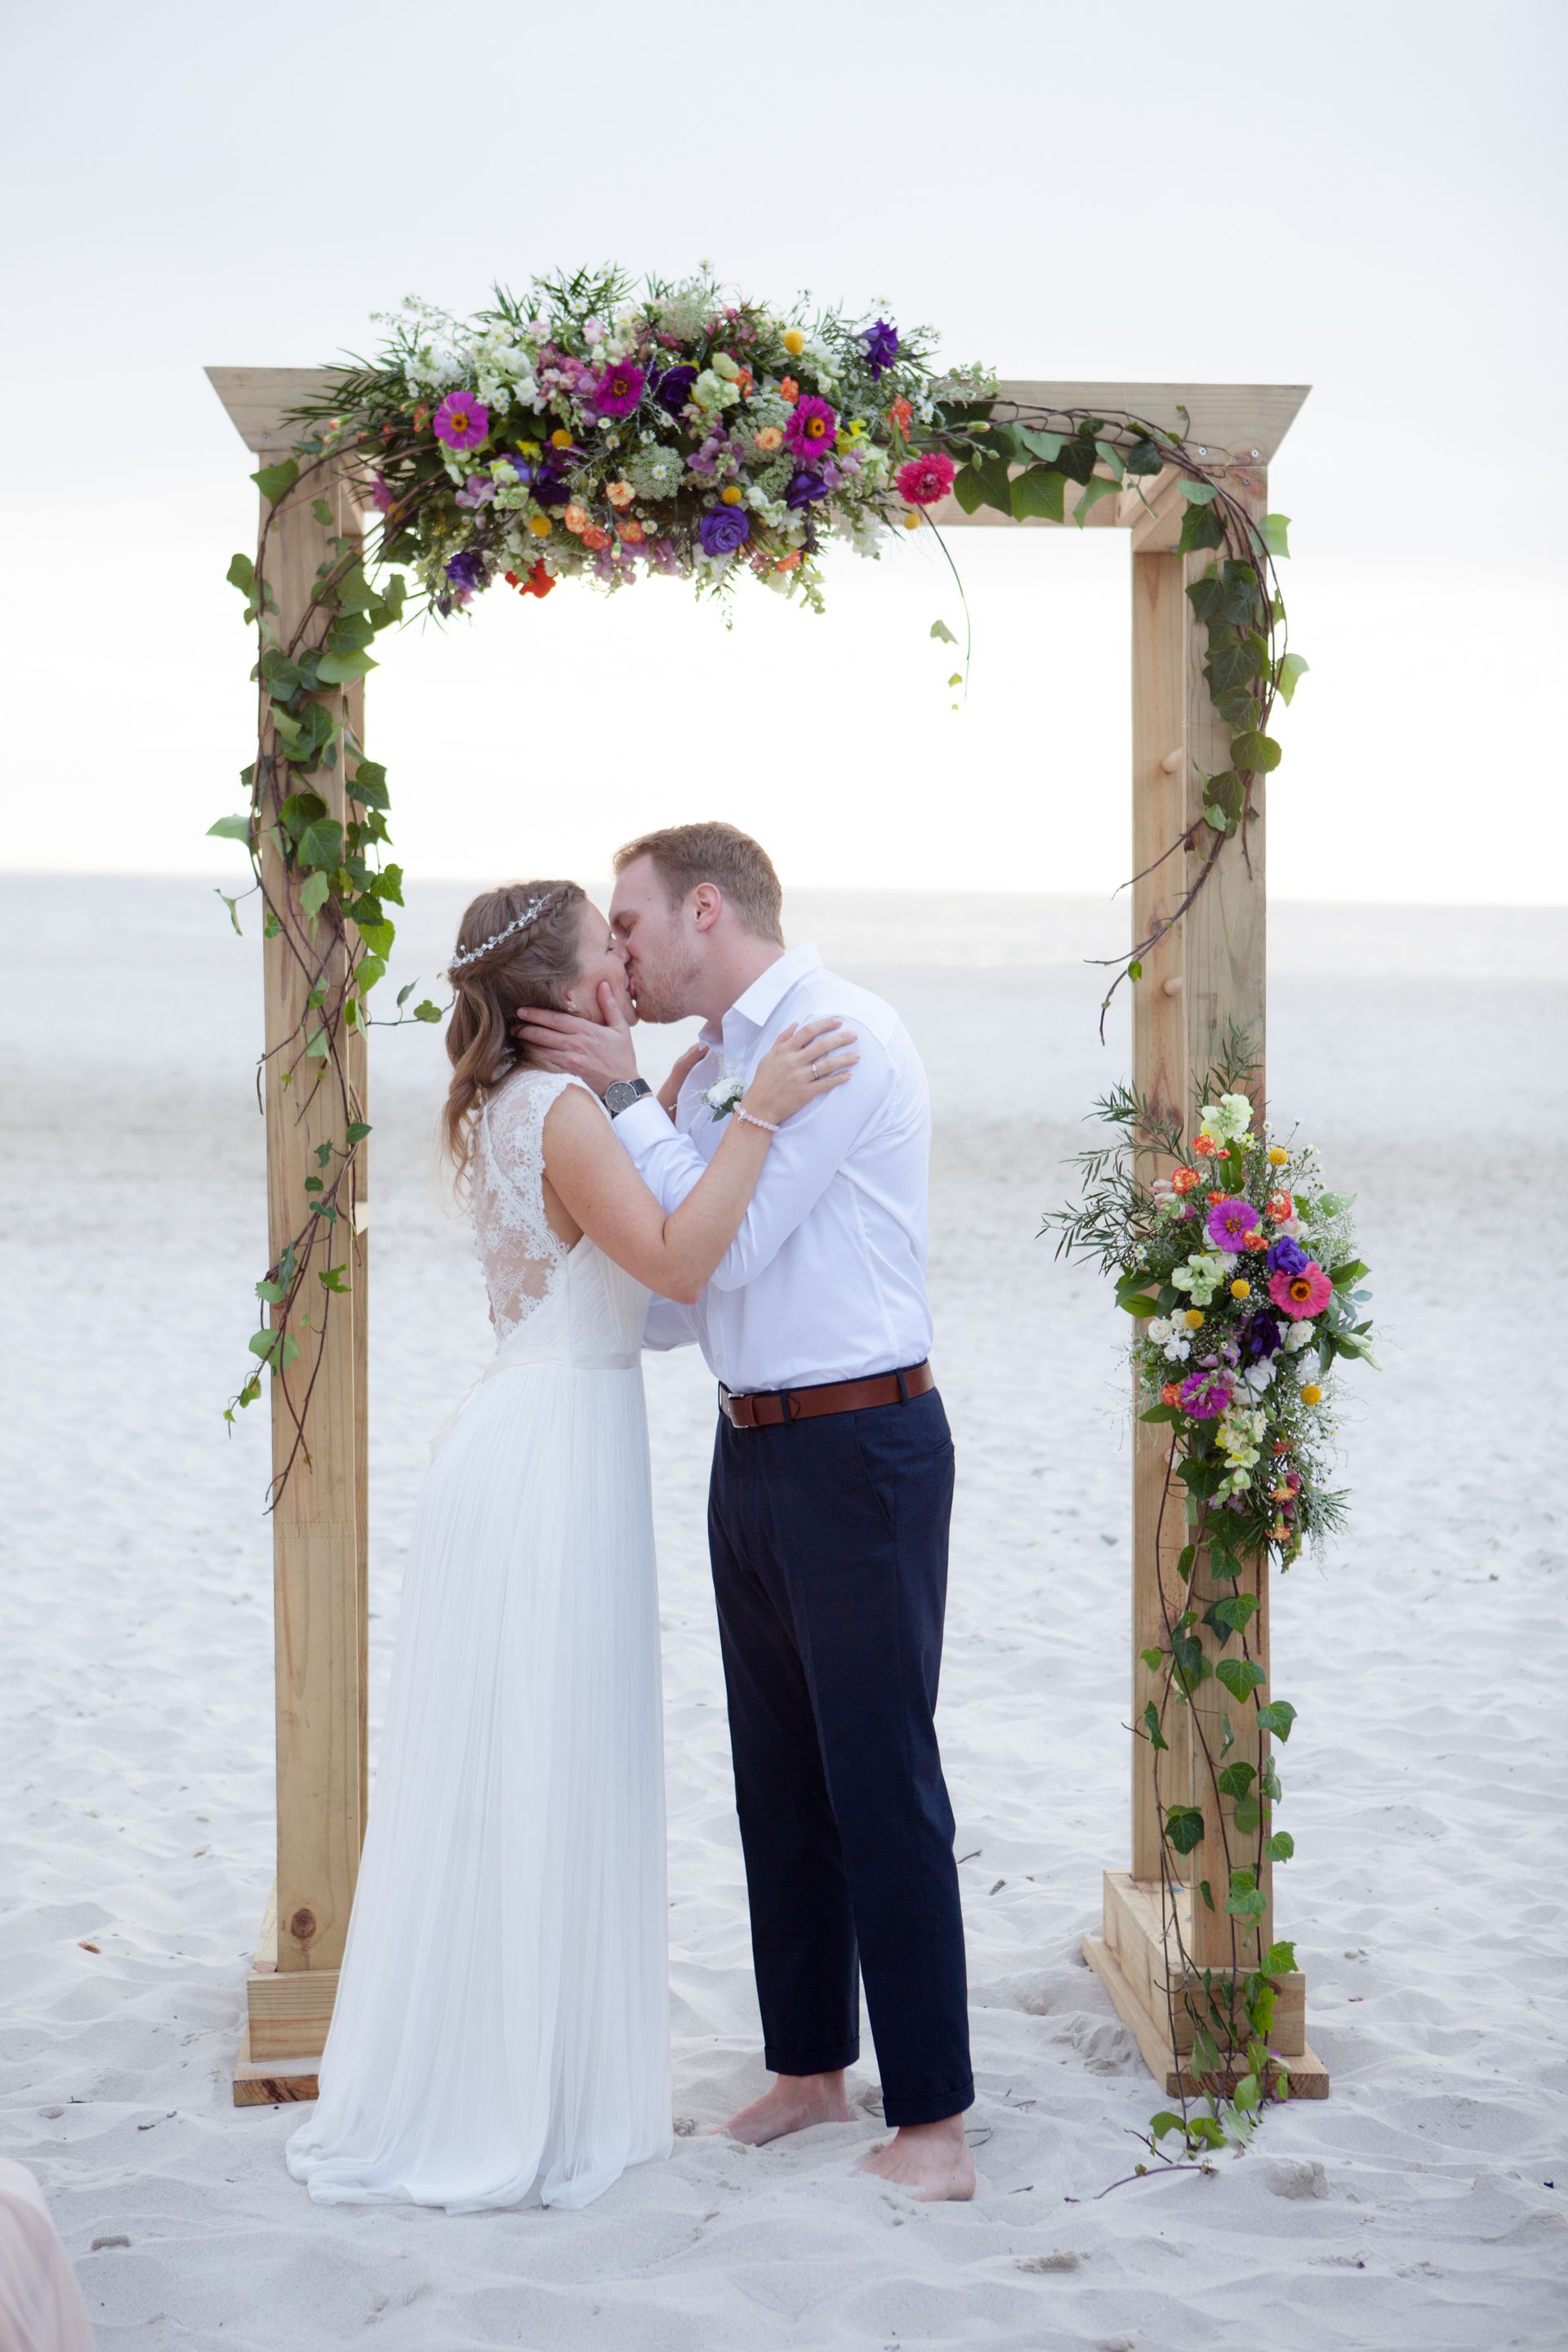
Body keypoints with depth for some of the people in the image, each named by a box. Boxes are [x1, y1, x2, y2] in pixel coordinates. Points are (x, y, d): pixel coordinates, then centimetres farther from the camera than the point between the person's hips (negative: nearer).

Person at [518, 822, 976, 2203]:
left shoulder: (843, 1039, -13)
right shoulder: (721, 1067, 14)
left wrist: (624, 1097, -11)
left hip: (858, 1450, -9)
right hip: (754, 1451, 9)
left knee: (881, 1785, -4)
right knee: (777, 1778, 16)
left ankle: (933, 2122, 4)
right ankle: (809, 2069, 29)